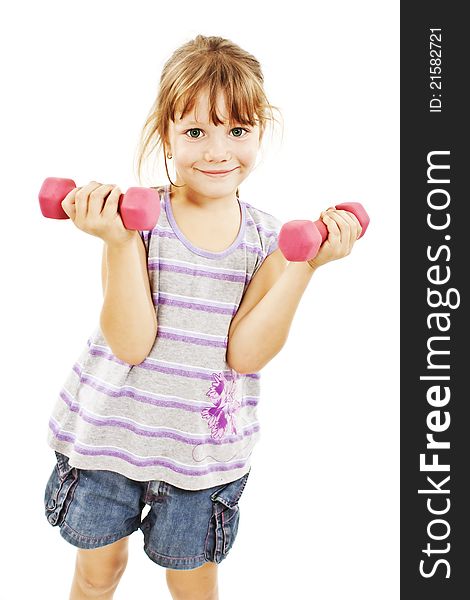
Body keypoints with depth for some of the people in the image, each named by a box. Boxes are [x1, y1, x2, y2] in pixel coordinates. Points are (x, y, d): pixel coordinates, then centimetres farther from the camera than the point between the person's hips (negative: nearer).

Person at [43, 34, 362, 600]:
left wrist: (305, 264, -23)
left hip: (203, 445, 1)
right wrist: (119, 241, -32)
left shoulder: (266, 236, -8)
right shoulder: (135, 216, -15)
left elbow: (245, 352, -17)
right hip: (112, 428, -1)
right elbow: (131, 343, -22)